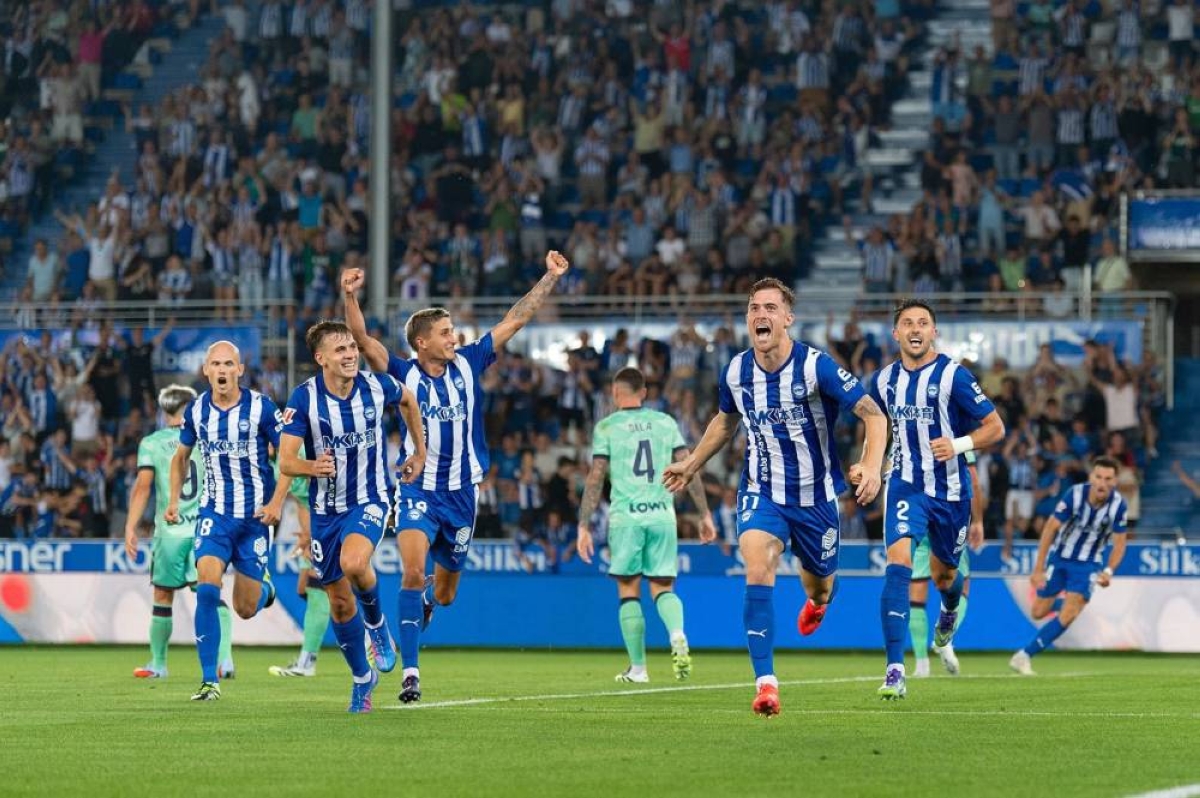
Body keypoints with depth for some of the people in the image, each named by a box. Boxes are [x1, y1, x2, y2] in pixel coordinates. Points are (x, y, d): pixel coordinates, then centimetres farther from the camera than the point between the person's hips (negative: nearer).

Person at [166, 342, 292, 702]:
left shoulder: (260, 407, -10)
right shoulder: (196, 410, 0)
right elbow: (181, 457, 17)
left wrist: (277, 502, -15)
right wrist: (173, 500, 6)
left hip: (255, 514, -2)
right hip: (214, 512, 2)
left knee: (245, 609, 3)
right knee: (207, 588, -19)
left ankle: (263, 586, 42)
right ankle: (210, 680, -15)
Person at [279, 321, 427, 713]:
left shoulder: (376, 385, -9)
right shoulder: (304, 397, -14)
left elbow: (408, 399, 16)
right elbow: (285, 462, -17)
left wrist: (420, 451, 20)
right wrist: (313, 466, -39)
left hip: (369, 500, -1)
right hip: (325, 509, 1)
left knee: (353, 563, -32)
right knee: (340, 603, 7)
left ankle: (376, 622, -1)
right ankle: (362, 678, 29)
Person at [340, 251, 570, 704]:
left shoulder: (467, 364, 2)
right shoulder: (403, 375, -6)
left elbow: (515, 320, 5)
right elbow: (363, 340, -19)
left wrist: (551, 277, 3)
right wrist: (350, 297, -35)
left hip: (461, 494, 3)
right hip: (418, 491, -3)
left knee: (445, 593, 14)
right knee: (413, 571, -23)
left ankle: (427, 601, 53)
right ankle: (410, 671, -20)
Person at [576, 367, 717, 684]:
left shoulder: (606, 428, 2)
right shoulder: (665, 423, 10)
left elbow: (595, 478, -3)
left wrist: (584, 525, -1)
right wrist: (704, 514, 10)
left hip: (626, 517, -2)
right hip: (662, 515, 2)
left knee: (629, 592, 7)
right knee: (663, 588, 8)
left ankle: (637, 667, 7)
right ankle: (677, 636, -22)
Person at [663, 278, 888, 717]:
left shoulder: (816, 366, -19)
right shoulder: (735, 371, -6)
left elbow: (873, 415, -17)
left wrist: (871, 465, -33)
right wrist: (692, 465, 23)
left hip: (815, 495, -1)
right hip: (761, 492, 1)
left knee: (819, 582, 18)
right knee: (757, 570, -23)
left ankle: (818, 601, 61)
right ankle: (766, 684, -24)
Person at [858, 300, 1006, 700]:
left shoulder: (953, 376, -11)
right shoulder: (885, 380, 3)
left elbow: (995, 427, -8)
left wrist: (959, 444, -25)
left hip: (950, 490, -1)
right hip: (905, 486, 1)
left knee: (943, 573, 15)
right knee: (898, 562, -21)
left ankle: (949, 610, 58)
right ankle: (895, 671, -25)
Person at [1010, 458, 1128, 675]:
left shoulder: (1118, 505, -18)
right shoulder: (1074, 495, -22)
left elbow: (1119, 543, -7)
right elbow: (1051, 528, -17)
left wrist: (1108, 571, -25)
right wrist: (1038, 569, -19)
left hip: (1088, 563, 0)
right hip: (1060, 557, 0)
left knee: (1068, 616, -16)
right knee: (1038, 613, 4)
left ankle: (1025, 655, -7)